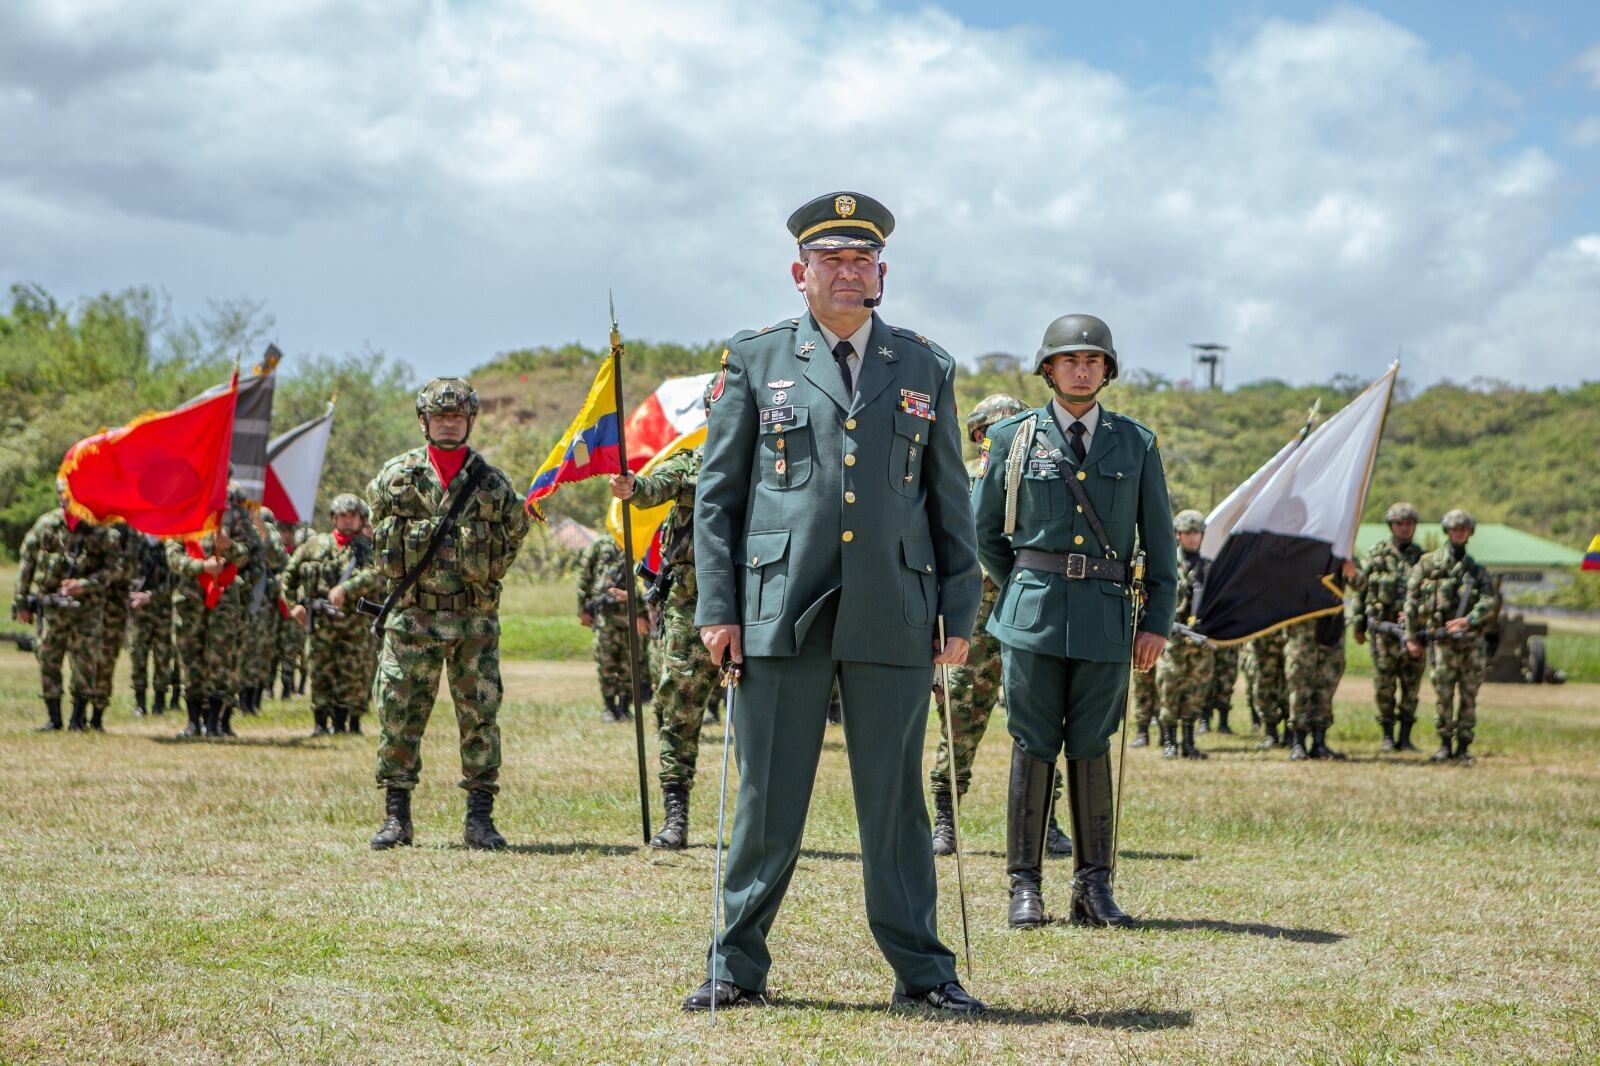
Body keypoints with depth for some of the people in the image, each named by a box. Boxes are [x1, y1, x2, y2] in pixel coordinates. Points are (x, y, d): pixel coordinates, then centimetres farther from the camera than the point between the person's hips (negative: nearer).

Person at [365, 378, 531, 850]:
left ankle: (480, 818, 7)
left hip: (476, 620, 0)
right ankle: (396, 816, 10)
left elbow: (514, 535, 14)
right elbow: (376, 543, 15)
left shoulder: (492, 482, 6)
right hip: (412, 617, 0)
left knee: (481, 717, 0)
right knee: (399, 716, 1)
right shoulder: (395, 476, 5)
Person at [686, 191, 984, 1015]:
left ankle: (921, 971, 14)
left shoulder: (926, 368, 12)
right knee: (768, 794, 3)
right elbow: (716, 492, 6)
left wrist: (960, 610, 6)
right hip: (781, 613, -1)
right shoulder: (754, 361, 7)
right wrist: (716, 607, -2)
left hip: (893, 620, 1)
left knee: (894, 795, 6)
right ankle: (738, 965, 14)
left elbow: (949, 499, 13)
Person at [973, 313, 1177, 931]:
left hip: (1107, 618, 1)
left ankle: (1093, 887, 10)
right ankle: (1025, 886, 5)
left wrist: (1158, 622, 4)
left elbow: (1161, 541, 10)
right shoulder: (1012, 437, 5)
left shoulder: (1137, 444, 9)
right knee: (1033, 748, -1)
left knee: (1091, 750, 4)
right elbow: (983, 532, 12)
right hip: (1032, 617, -1)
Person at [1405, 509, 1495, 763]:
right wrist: (1411, 637, -1)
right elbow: (1411, 600, 4)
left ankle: (1463, 745, 10)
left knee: (1469, 695, 3)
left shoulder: (1476, 568, 13)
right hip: (1441, 638, -3)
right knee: (1443, 693, -5)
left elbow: (1488, 600, 1)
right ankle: (1444, 744, 4)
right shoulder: (1428, 564, 5)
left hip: (1472, 640, 3)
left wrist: (1468, 620, -17)